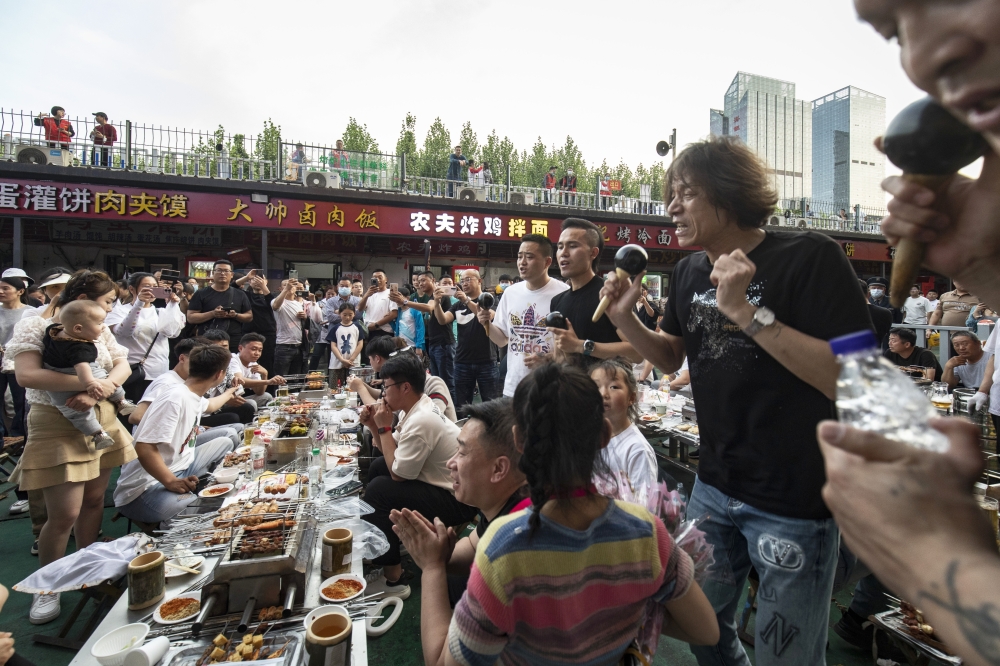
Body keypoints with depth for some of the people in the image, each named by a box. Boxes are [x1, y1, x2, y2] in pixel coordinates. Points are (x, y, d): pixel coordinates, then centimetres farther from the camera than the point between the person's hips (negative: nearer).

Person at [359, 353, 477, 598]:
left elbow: (397, 473, -20)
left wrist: (385, 427, -15)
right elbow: (390, 452, 11)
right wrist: (374, 426, -5)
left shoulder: (421, 421, -27)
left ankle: (392, 579, -4)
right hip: (449, 485, 10)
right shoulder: (419, 408, 3)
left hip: (458, 500, -10)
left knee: (378, 490, -17)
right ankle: (389, 536, 31)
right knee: (377, 466, 15)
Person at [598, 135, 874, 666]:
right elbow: (671, 358, 12)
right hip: (714, 488, 6)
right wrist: (626, 319, -5)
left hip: (794, 502, -5)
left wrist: (746, 312, -27)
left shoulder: (810, 257, -16)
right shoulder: (689, 271, 3)